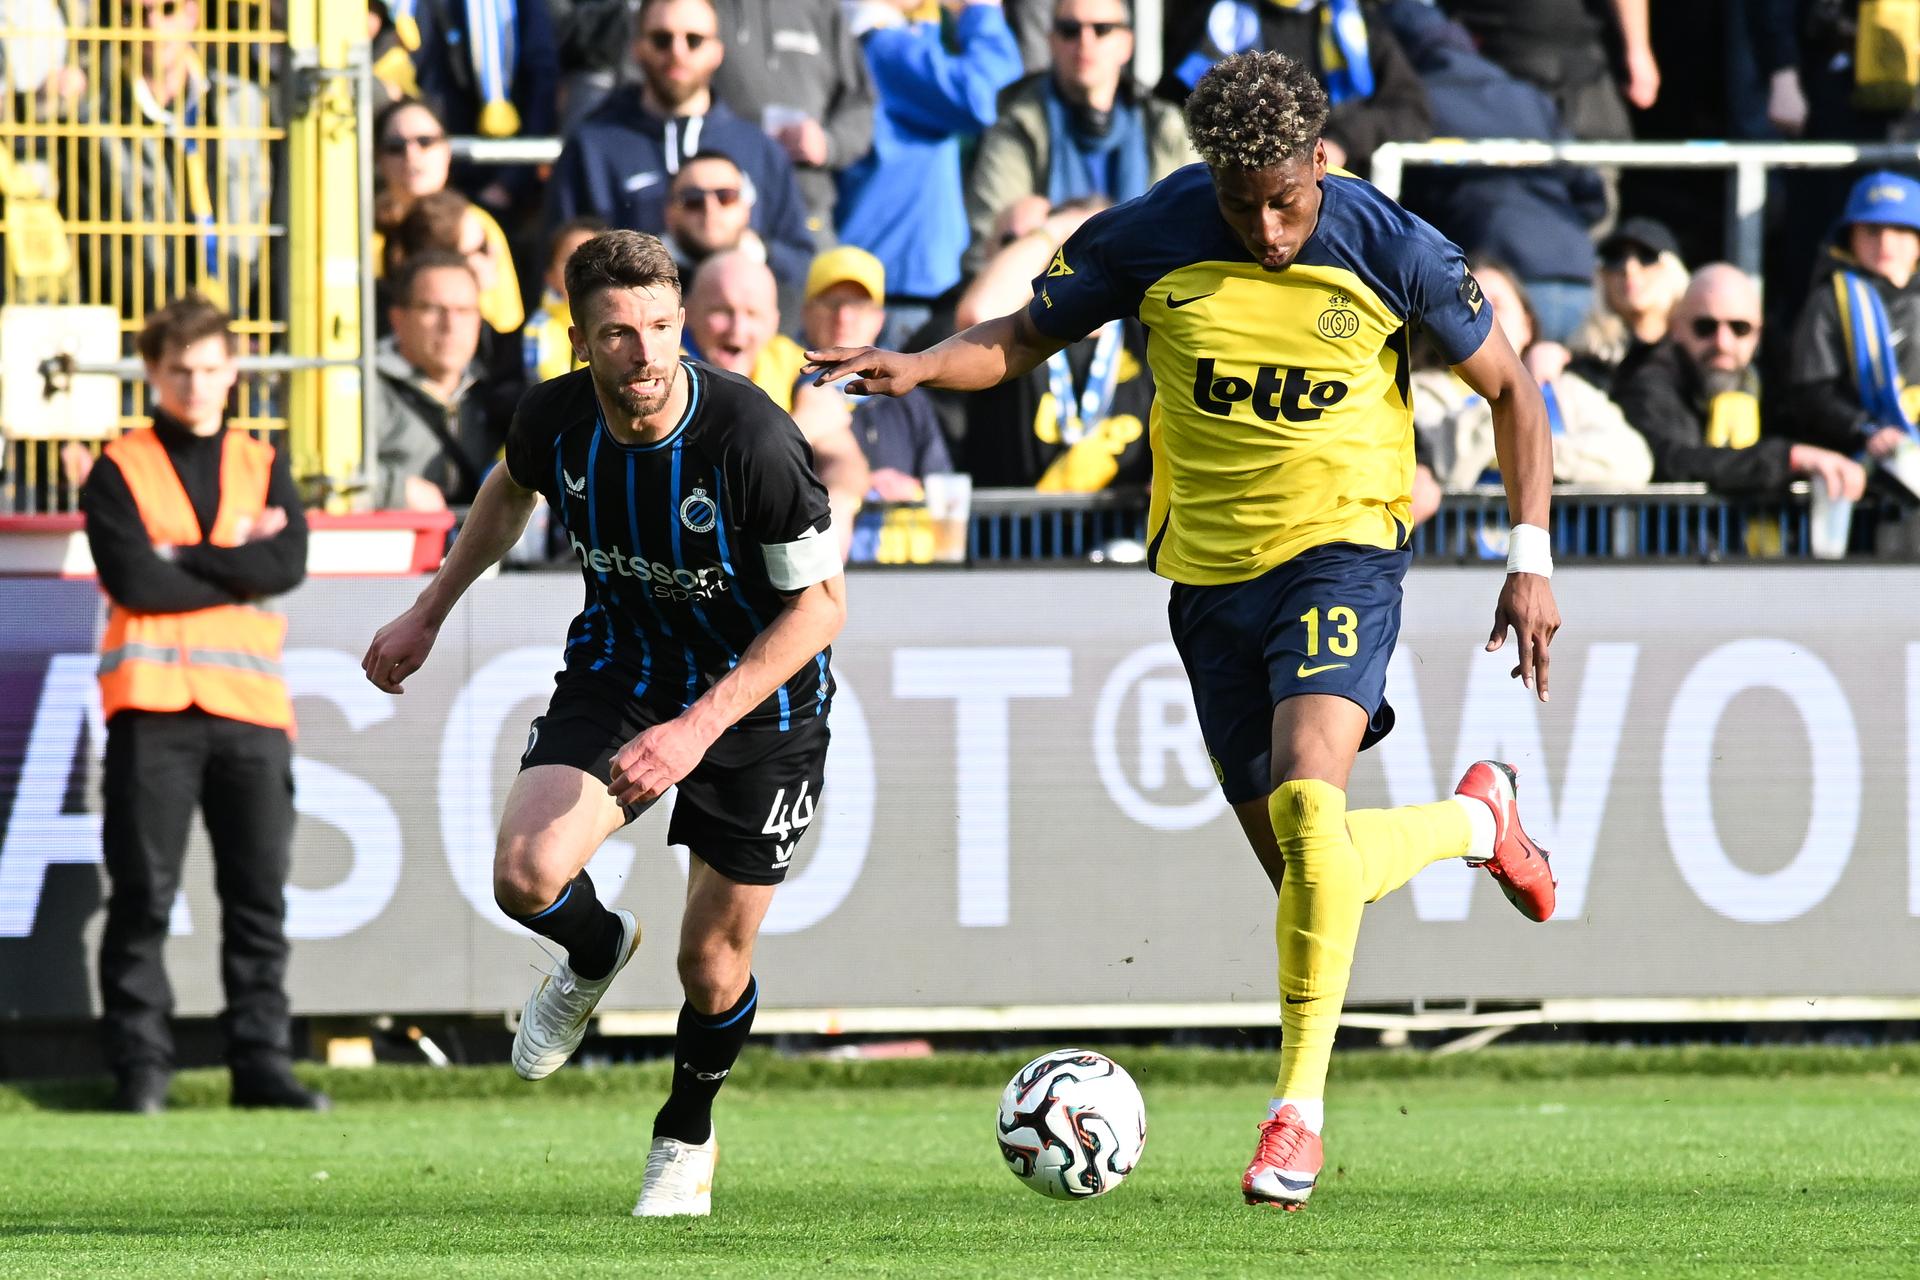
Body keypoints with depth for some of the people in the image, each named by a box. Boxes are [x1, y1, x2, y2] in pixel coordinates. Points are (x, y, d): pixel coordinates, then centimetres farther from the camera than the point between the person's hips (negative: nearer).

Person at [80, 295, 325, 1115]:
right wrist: (236, 563, -4)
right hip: (152, 707, -3)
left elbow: (288, 565, -2)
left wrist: (180, 558, -6)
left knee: (259, 895, 2)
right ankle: (139, 1066, 0)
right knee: (143, 893, -4)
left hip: (249, 707, 3)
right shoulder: (120, 471, 7)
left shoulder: (263, 466, 15)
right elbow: (131, 580, -8)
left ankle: (262, 1062, 6)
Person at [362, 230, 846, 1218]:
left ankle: (687, 1136, 36)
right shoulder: (555, 417, -15)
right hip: (618, 672, 3)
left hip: (758, 697, -3)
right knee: (526, 874, -21)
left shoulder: (752, 439, -31)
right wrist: (428, 615, 14)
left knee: (712, 964, 3)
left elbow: (820, 601, -22)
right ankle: (596, 954, 17)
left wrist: (700, 727, -29)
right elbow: (511, 490, 11)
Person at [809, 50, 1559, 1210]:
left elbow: (1510, 385, 2)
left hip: (1343, 547, -4)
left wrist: (1533, 560, -2)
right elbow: (1024, 337, 4)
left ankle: (1300, 1108, -17)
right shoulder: (1154, 240, -8)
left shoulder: (1391, 251, -12)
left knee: (1306, 805, -26)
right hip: (1210, 569, 4)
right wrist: (921, 366, -18)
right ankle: (1477, 820, 40)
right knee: (1302, 870, 6)